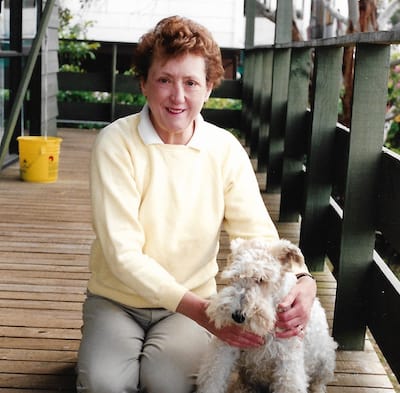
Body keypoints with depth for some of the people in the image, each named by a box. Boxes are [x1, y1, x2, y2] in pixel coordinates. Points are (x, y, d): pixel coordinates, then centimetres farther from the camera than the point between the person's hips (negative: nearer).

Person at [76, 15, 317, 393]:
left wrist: (302, 282, -34)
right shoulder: (116, 143, -16)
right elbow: (122, 252, -22)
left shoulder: (226, 150, -7)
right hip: (116, 299, -1)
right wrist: (198, 309, -34)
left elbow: (258, 234, -11)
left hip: (194, 302, 1)